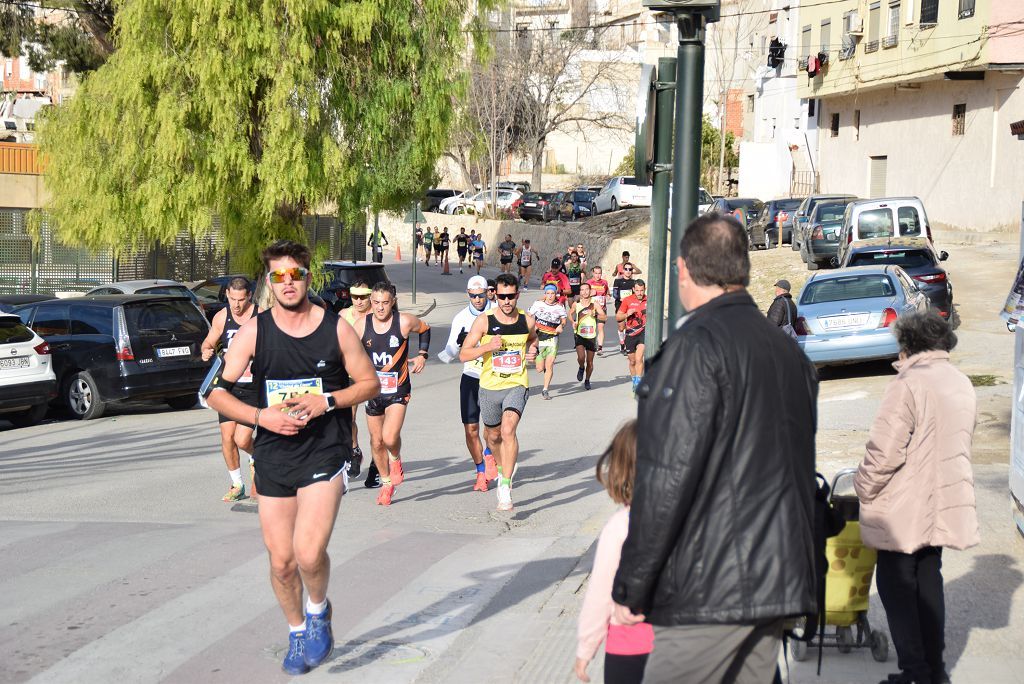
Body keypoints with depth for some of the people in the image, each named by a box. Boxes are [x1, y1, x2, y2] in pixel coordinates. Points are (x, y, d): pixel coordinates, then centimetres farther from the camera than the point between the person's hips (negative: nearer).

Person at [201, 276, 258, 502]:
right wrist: (206, 352, -8)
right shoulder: (221, 317, 3)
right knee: (227, 437, 0)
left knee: (242, 440, -10)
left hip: (254, 388, -3)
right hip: (228, 386, 3)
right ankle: (237, 485, 18)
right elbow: (209, 342, 15)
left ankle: (256, 456, 27)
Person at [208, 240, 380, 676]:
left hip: (325, 454, -2)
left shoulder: (336, 328, -3)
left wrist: (326, 401, -11)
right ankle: (297, 634, 33)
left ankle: (319, 611, 14)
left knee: (309, 553, -18)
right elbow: (217, 392, -1)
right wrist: (261, 416, -16)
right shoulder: (253, 332, -2)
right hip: (273, 456, 2)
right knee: (281, 562, 8)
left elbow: (370, 383, 6)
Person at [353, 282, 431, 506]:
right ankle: (386, 483, 32)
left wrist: (422, 355, 2)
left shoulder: (404, 322, -11)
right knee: (376, 442, 10)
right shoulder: (362, 324, -7)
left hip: (398, 390, -3)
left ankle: (396, 460, 16)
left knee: (390, 438, -20)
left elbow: (425, 330, 11)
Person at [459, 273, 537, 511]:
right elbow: (463, 354, -8)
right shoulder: (484, 321, -9)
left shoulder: (527, 320, -2)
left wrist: (532, 352, 1)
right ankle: (503, 468, 48)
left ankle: (506, 487, -20)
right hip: (489, 386, 1)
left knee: (508, 430, -23)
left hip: (517, 385, -1)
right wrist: (488, 346, -23)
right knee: (493, 435, 17)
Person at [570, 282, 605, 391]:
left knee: (589, 361, 7)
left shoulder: (594, 304, -5)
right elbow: (570, 313, 19)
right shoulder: (576, 304, 0)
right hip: (579, 335, 0)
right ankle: (581, 368, 15)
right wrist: (573, 322, 1)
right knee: (581, 357, -21)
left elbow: (604, 316, -11)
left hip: (591, 336, 0)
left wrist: (595, 315, -28)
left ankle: (587, 380, 31)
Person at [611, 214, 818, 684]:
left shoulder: (695, 346, -12)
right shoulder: (790, 351, 15)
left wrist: (630, 588, -10)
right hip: (781, 587, 9)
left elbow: (667, 479, -17)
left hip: (710, 592, -8)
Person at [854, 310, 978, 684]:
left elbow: (885, 449, -21)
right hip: (943, 505, 8)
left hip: (904, 510, -8)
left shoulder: (909, 383, -19)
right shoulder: (962, 383, 9)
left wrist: (864, 488, -7)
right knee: (928, 582, 17)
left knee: (896, 586, 1)